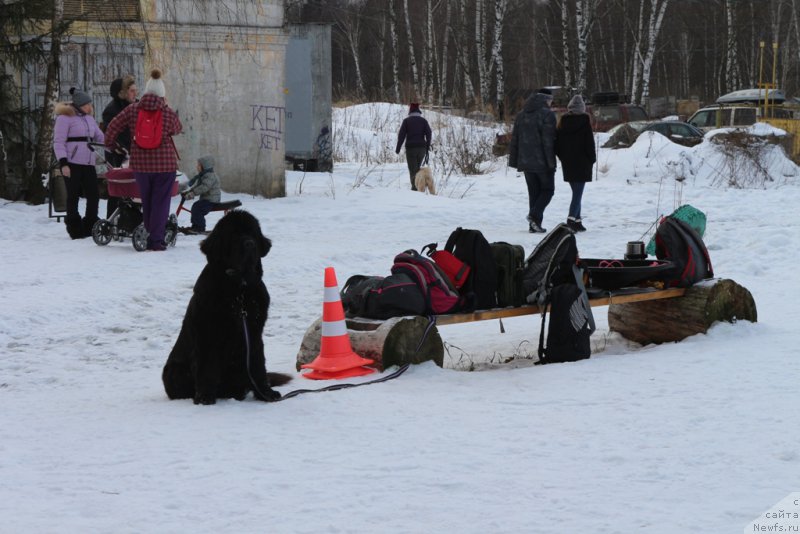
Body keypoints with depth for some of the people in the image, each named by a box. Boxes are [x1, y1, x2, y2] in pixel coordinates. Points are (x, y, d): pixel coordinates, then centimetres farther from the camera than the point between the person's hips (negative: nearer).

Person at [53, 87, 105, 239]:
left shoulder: (88, 117, 18)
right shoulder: (65, 117, -4)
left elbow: (99, 137, 25)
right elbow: (58, 142, -8)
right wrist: (63, 163, -16)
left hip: (88, 164, 6)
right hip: (72, 164, -6)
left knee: (93, 195, 0)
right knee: (73, 196, 0)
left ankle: (90, 227, 12)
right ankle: (75, 230, 7)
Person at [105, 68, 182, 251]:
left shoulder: (132, 110, 0)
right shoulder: (169, 113, -5)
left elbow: (113, 127, 6)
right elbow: (177, 129, 15)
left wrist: (109, 144, 25)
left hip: (140, 163, 2)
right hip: (165, 163, -2)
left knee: (146, 202, 15)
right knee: (160, 202, 2)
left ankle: (149, 238, 18)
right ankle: (156, 240, -3)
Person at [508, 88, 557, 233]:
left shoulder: (521, 115, 12)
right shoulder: (547, 114, -10)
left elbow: (514, 140, 13)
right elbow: (548, 140, -15)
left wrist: (514, 161, 15)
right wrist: (551, 162, -14)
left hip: (525, 161, 6)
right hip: (542, 161, -6)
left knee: (533, 192, 12)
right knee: (547, 190, 5)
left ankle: (534, 224, 8)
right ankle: (534, 215, -14)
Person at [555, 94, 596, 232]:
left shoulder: (563, 121, 3)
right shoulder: (584, 121, -9)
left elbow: (557, 141, 7)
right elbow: (589, 142, -8)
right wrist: (592, 158, 4)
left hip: (567, 163, 5)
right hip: (582, 162, -5)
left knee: (576, 192, 16)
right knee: (578, 193, -6)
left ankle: (577, 221, 15)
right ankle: (572, 218, -20)